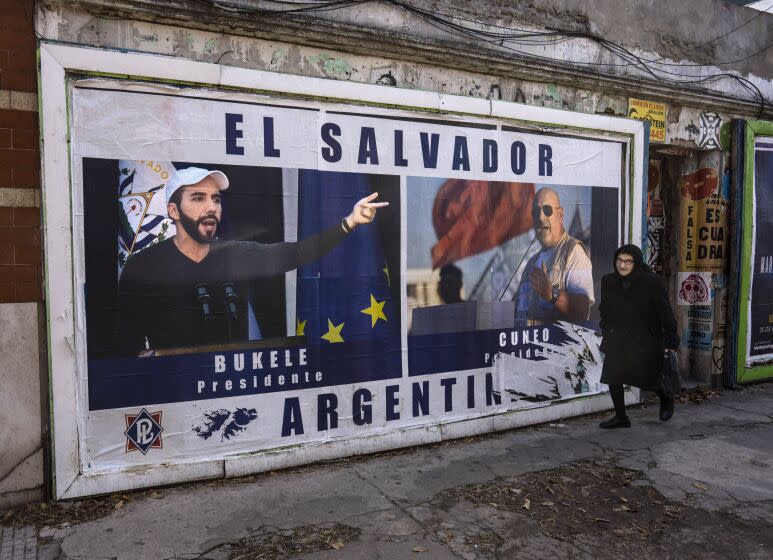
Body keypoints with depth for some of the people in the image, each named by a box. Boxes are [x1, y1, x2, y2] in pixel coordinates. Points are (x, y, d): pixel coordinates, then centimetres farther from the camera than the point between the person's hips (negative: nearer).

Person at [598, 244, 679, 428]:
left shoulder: (652, 283, -13)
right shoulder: (608, 281, -2)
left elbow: (665, 313, -8)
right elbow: (604, 310, 11)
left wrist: (671, 341, -7)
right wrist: (606, 333, 12)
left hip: (646, 339, -4)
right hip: (618, 338, 4)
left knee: (647, 379, 3)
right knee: (612, 377, -1)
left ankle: (666, 400, 37)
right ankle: (621, 417, 16)